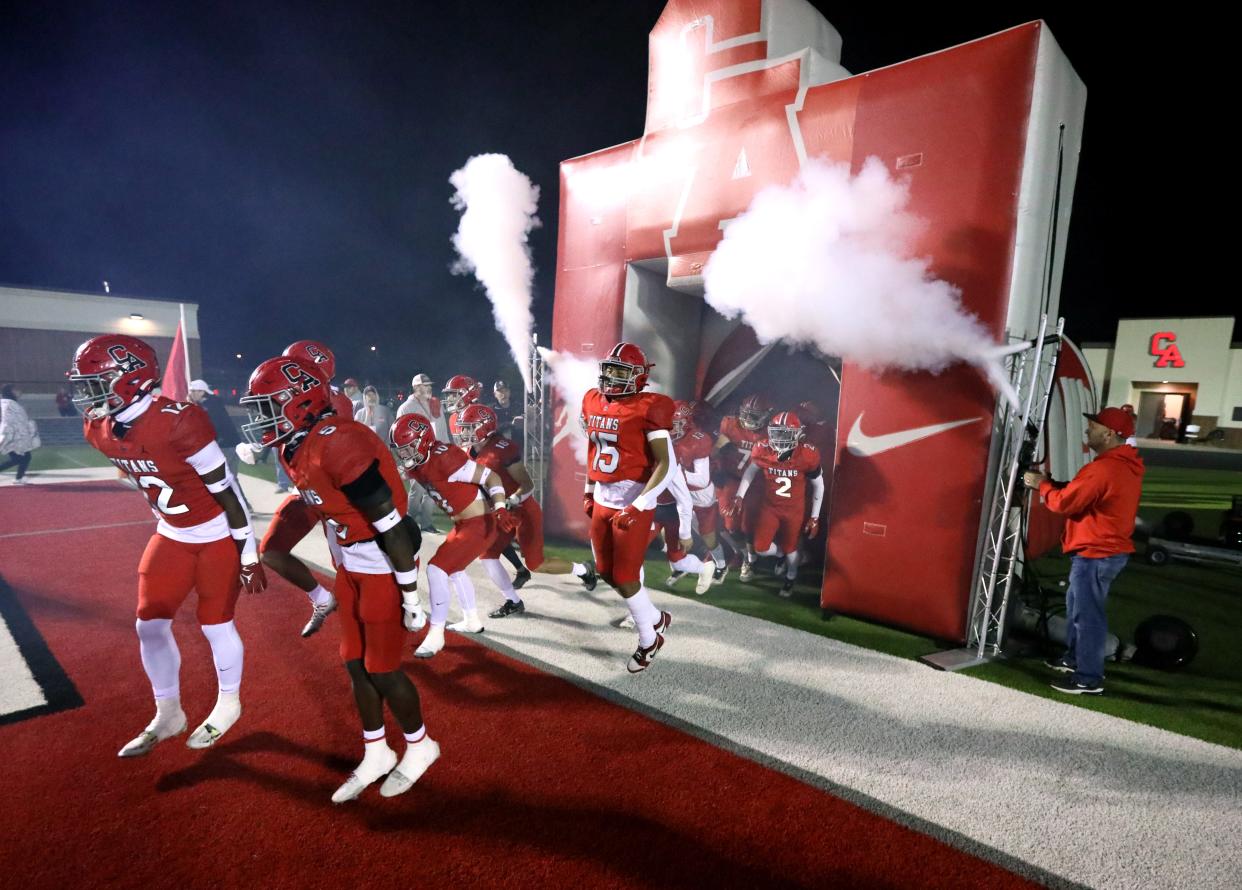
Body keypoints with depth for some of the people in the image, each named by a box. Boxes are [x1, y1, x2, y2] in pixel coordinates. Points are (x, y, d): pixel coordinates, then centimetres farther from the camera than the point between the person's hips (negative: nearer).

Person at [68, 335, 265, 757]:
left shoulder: (178, 422, -29)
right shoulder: (99, 429, -4)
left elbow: (226, 491, -23)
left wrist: (249, 557, -18)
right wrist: (168, 525, 20)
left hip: (218, 534, -7)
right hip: (173, 534, 7)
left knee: (215, 624, 5)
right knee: (150, 624, 10)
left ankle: (229, 705, 30)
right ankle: (168, 714, 30)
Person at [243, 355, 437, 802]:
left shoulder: (338, 444, -28)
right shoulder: (296, 447, 3)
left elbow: (393, 528, -25)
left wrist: (410, 597, -19)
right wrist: (346, 568, 20)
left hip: (385, 566, -9)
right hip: (353, 565, 9)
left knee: (382, 669, 4)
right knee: (355, 663, 16)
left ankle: (420, 747, 30)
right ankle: (375, 755, 36)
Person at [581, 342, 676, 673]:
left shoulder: (647, 409, -16)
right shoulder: (594, 403, 6)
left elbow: (665, 466, -19)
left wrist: (638, 506, -24)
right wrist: (589, 491, 18)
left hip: (633, 503, -8)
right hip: (602, 501, 8)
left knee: (625, 577, 0)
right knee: (606, 572, 16)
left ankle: (648, 640, 26)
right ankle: (655, 619, 39)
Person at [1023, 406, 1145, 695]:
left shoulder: (1103, 469, -23)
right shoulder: (1126, 465, 11)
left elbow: (1064, 502, -20)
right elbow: (1081, 494, 14)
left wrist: (1041, 484, -4)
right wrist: (1050, 483, 4)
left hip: (1095, 554, -10)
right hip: (1108, 549, 10)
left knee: (1087, 614, -1)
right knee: (1077, 605, 22)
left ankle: (1089, 678, 8)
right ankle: (1075, 657, 35)